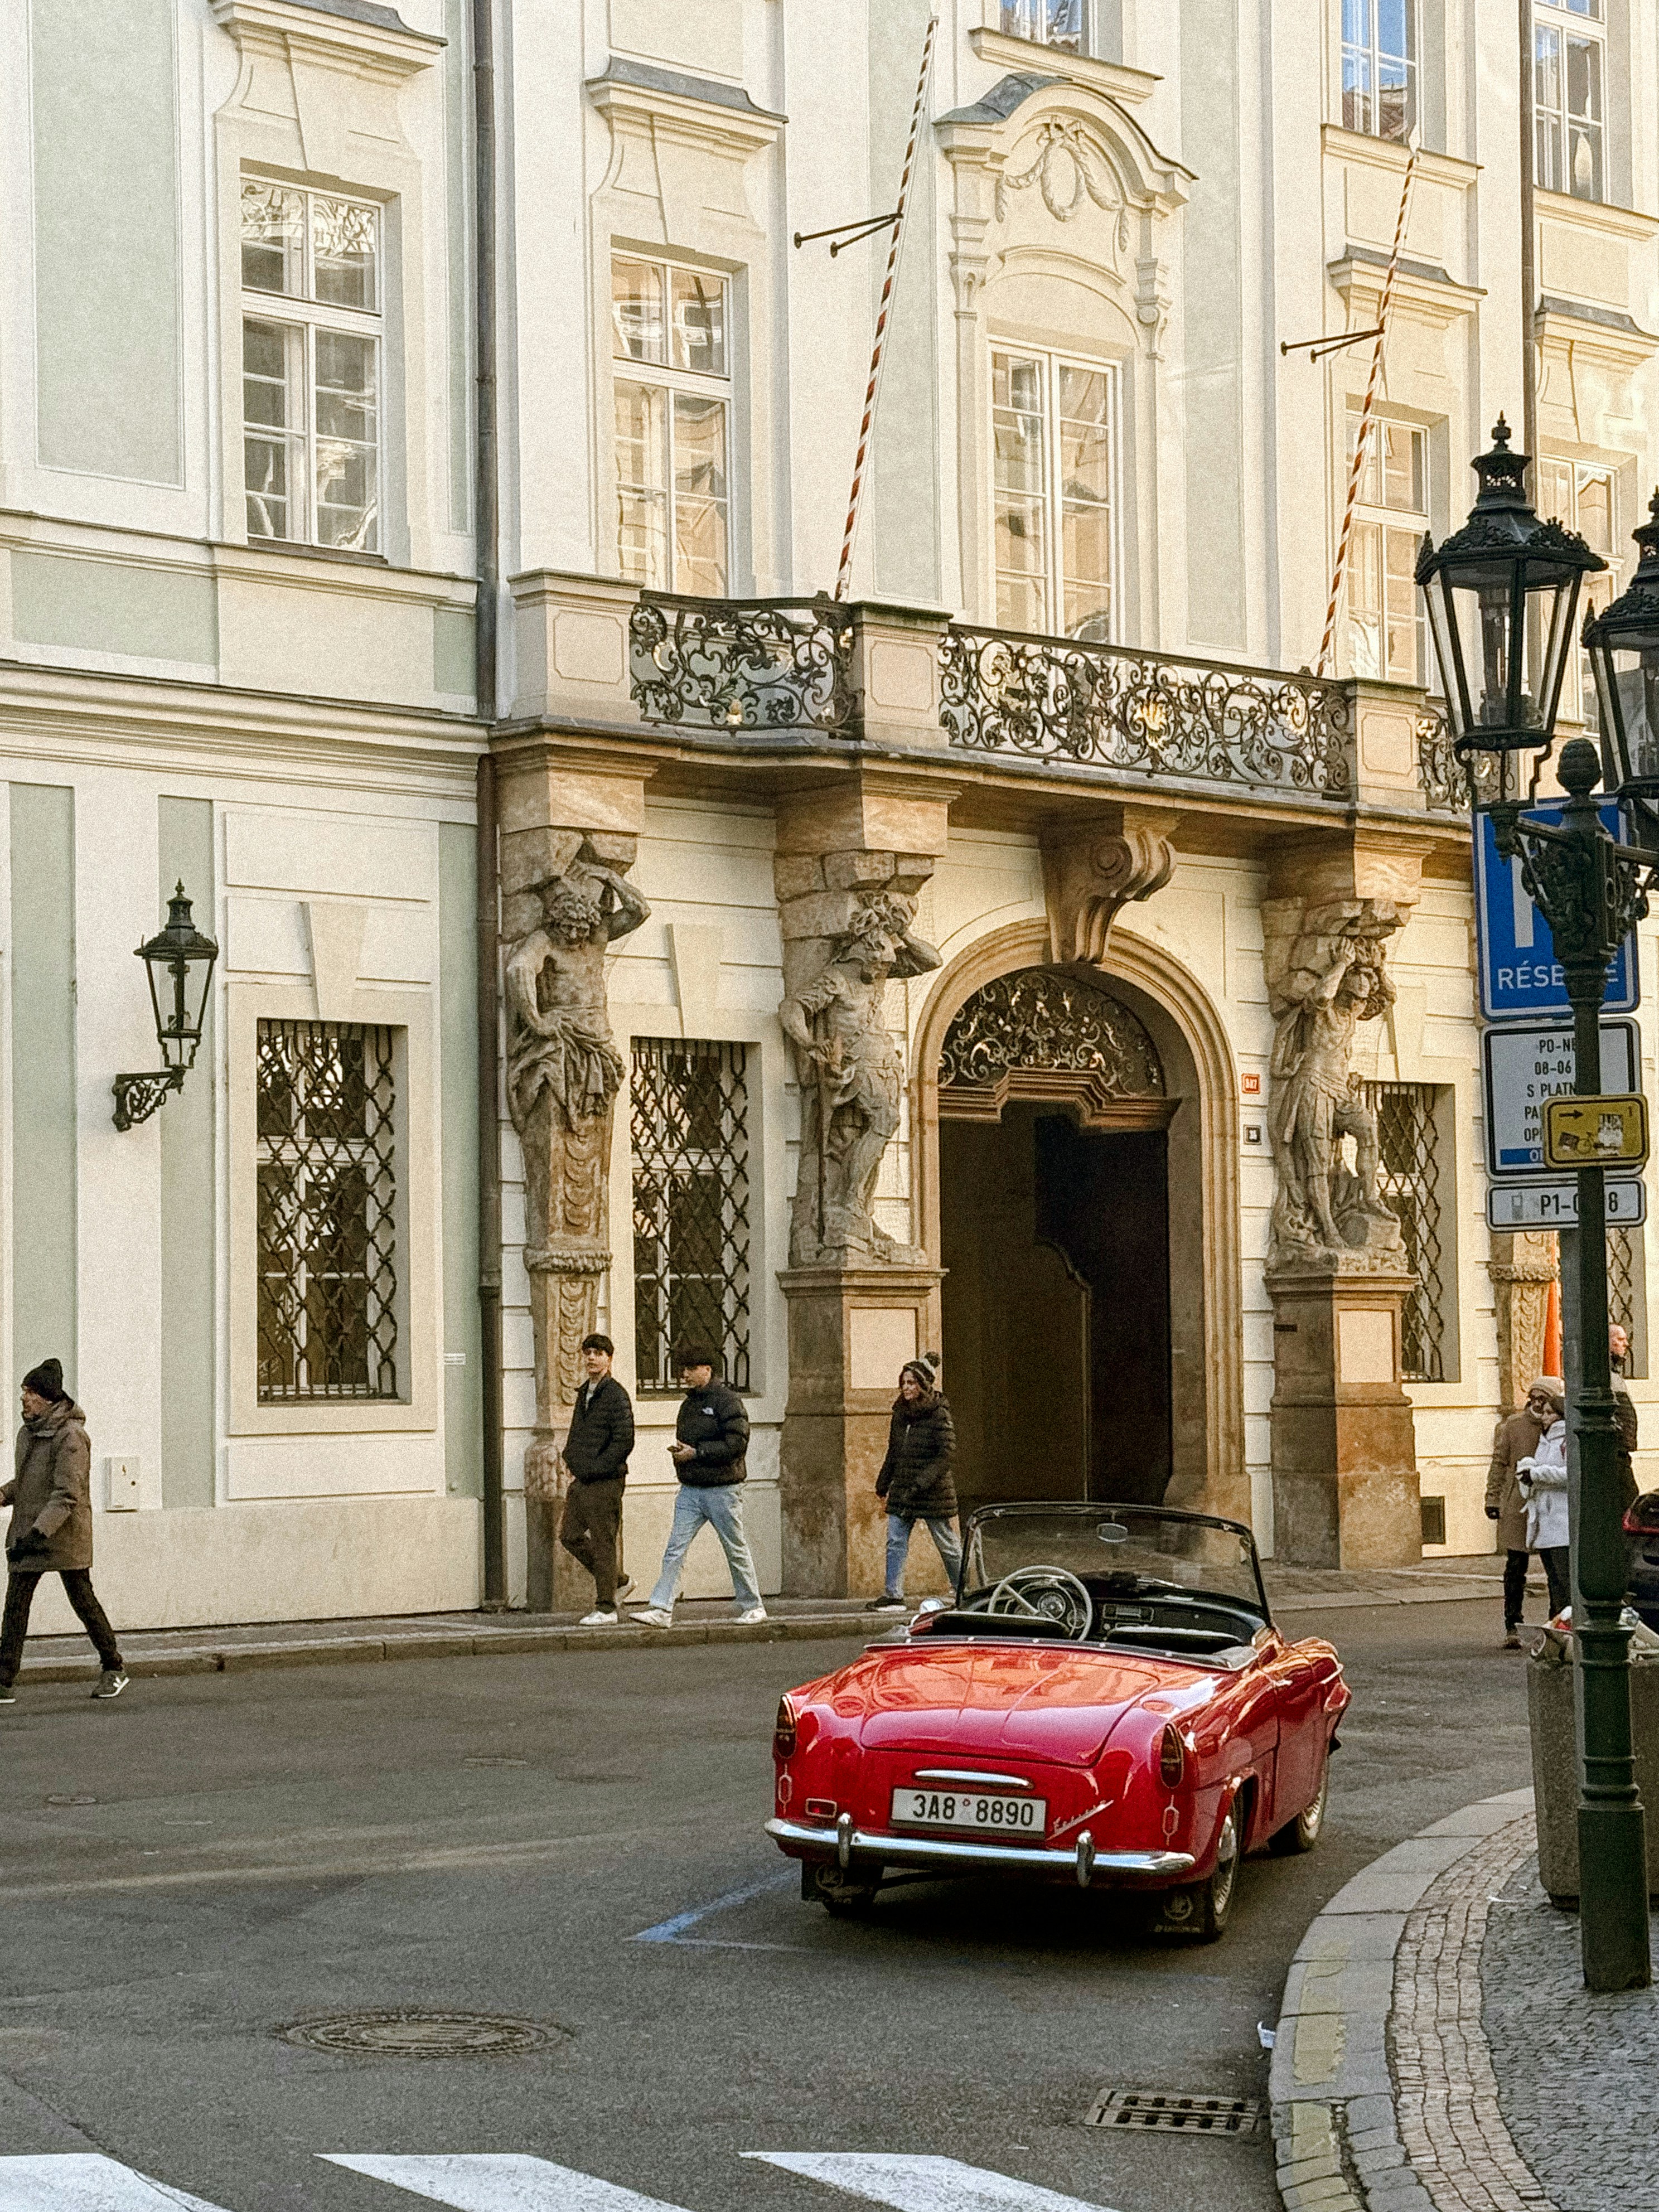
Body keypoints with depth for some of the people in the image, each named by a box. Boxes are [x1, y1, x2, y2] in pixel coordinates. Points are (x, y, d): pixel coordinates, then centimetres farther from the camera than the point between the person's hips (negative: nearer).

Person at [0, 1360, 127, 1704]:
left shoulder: (70, 1437, -18)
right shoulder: (28, 1432, 9)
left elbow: (67, 1495, -23)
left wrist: (38, 1533, -30)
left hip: (65, 1534, -7)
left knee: (83, 1601, 5)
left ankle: (114, 1669, 23)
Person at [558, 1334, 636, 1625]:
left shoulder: (616, 1396, -12)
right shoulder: (584, 1393, 16)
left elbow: (624, 1441, -17)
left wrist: (593, 1469, -16)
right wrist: (570, 1458, 9)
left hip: (605, 1481, -9)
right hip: (581, 1481, 9)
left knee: (602, 1542, -4)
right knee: (570, 1536, 11)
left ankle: (606, 1609, 3)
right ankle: (617, 1582, 25)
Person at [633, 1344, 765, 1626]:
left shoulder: (727, 1401, -9)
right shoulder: (688, 1404, 15)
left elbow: (737, 1444, -18)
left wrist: (696, 1453, -19)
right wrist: (679, 1451, 4)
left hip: (722, 1489, -7)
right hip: (690, 1489, 7)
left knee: (736, 1550, 5)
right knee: (675, 1549, -4)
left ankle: (752, 1607, 19)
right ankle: (661, 1609, -9)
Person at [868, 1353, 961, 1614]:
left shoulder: (939, 1414, -12)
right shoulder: (901, 1413, 10)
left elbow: (947, 1453, -17)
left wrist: (921, 1484, -22)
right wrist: (883, 1481, 19)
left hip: (933, 1492, -7)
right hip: (902, 1491, 7)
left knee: (947, 1544, 4)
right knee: (895, 1542, -1)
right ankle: (894, 1595, 0)